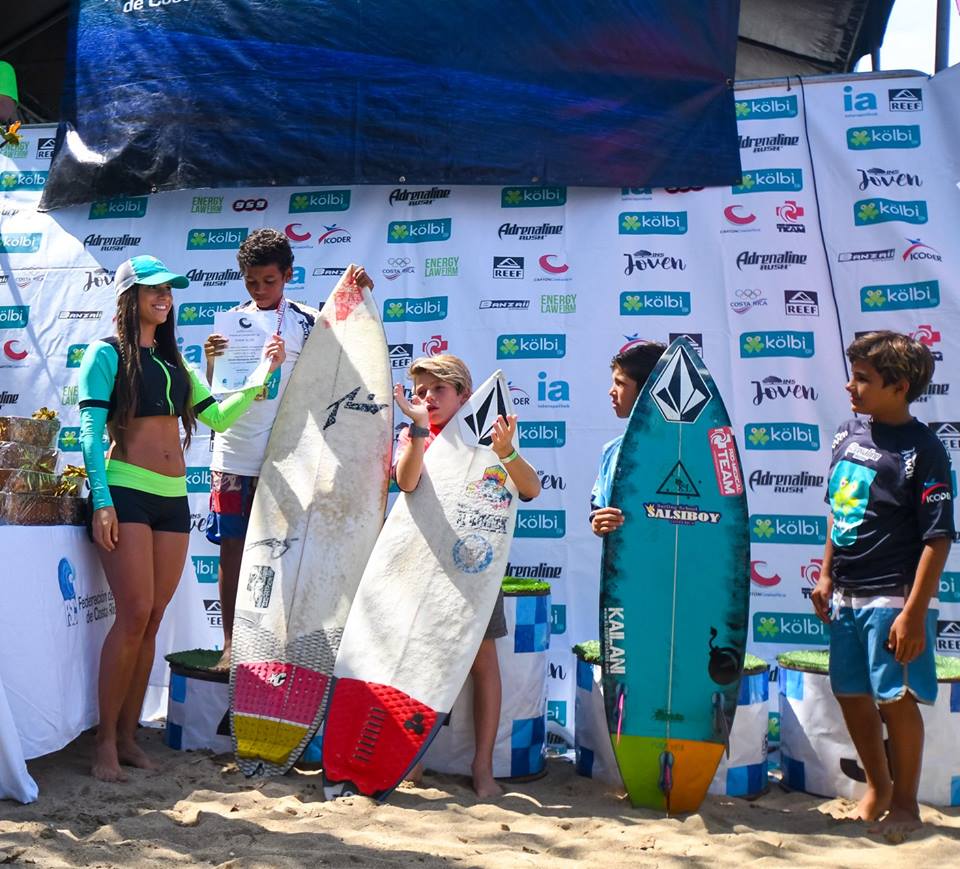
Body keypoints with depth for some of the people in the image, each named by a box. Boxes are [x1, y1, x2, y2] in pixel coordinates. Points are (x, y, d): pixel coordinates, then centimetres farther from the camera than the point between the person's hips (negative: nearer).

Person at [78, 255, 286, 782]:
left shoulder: (174, 362, 18)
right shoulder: (107, 354, 0)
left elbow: (217, 417, 14)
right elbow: (90, 431, -7)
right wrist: (101, 501, -17)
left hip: (173, 499, 6)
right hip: (127, 493, -6)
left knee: (151, 621, 5)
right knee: (134, 616, -12)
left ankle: (127, 736, 13)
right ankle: (105, 742, 0)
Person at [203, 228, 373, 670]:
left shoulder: (307, 321, 2)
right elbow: (214, 390, 9)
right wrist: (211, 360, -11)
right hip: (233, 454, 2)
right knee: (232, 547, 5)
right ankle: (231, 643, 14)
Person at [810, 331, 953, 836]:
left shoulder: (922, 449, -14)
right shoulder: (849, 434, 6)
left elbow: (937, 539, -15)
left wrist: (914, 613, -18)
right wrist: (826, 575, 14)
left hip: (891, 598, -7)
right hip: (846, 595, 7)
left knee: (896, 699, 2)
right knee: (851, 693, 15)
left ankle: (905, 803, 21)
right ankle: (878, 787, 35)